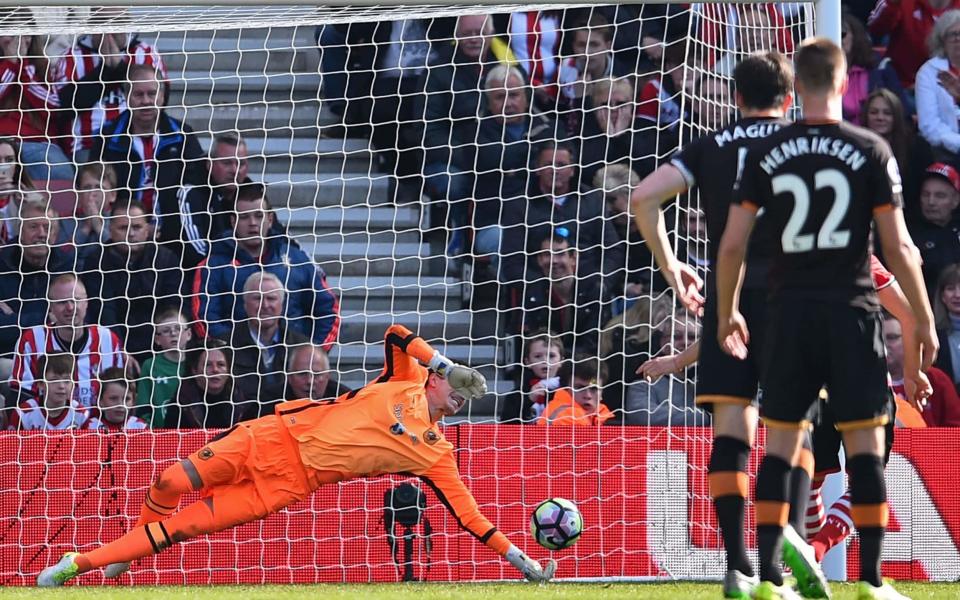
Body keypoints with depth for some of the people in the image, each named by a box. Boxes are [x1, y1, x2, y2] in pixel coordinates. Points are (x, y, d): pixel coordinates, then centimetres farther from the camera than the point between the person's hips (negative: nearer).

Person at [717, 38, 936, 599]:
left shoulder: (766, 154, 2)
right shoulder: (871, 151, -4)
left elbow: (733, 244, 1)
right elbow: (899, 247, -5)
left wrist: (728, 312, 16)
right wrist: (924, 320, 4)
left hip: (790, 314, 2)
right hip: (852, 311, -2)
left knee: (781, 442, 9)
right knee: (866, 443, 2)